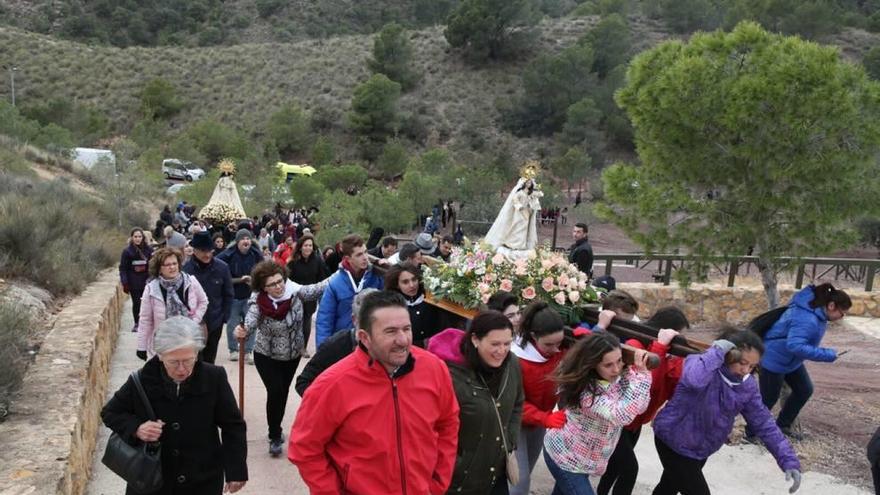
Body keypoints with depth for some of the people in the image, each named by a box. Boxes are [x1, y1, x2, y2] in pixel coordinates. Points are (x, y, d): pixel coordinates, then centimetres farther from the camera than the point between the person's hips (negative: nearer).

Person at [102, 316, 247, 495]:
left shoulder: (214, 378, -16)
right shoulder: (142, 380, -14)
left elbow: (233, 426, -4)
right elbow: (109, 412, 3)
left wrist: (236, 470, -3)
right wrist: (136, 428, -16)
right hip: (151, 480, 1)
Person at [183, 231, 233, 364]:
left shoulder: (222, 267, -6)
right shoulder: (186, 269, -15)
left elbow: (228, 295, 3)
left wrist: (224, 318, 2)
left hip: (215, 322, 3)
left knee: (209, 361, 16)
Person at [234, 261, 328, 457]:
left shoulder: (295, 292, -19)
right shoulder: (258, 301, -25)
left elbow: (318, 289, -17)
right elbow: (250, 323, -37)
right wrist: (243, 331, -59)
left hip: (292, 355, 3)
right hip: (266, 356, -3)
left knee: (283, 392, 16)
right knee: (275, 391, -15)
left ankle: (275, 430, 39)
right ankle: (275, 436, 5)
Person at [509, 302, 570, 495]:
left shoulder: (562, 351, -14)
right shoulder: (517, 358, -28)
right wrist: (545, 418, -35)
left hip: (541, 422, 5)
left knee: (525, 474, 18)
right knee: (521, 479, -8)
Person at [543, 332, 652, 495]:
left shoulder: (619, 377, -12)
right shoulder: (586, 392, -34)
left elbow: (637, 407, -10)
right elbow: (621, 415, -43)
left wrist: (638, 371, -24)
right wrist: (641, 374, -42)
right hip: (565, 457, -7)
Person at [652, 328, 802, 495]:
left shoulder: (747, 386, -6)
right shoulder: (703, 366, -27)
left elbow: (764, 423, -2)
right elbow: (694, 379, -52)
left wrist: (788, 460, -9)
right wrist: (717, 351, -38)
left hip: (701, 449, 7)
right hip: (674, 442, -7)